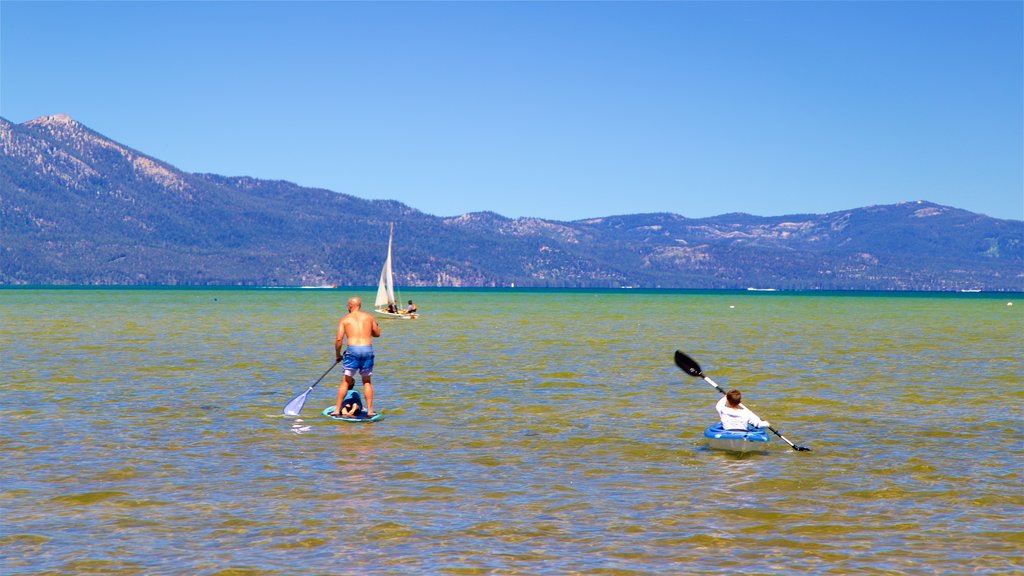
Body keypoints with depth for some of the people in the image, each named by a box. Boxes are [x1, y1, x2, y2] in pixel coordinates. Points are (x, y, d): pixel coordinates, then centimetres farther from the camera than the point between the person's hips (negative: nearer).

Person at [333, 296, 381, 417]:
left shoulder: (345, 319, 5)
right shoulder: (369, 317, 12)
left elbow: (339, 339, -1)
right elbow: (377, 334, 22)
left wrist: (337, 354, 11)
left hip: (353, 349, -2)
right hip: (368, 349, 2)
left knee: (346, 381, 7)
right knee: (367, 381, 15)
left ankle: (337, 410, 5)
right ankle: (370, 411, 10)